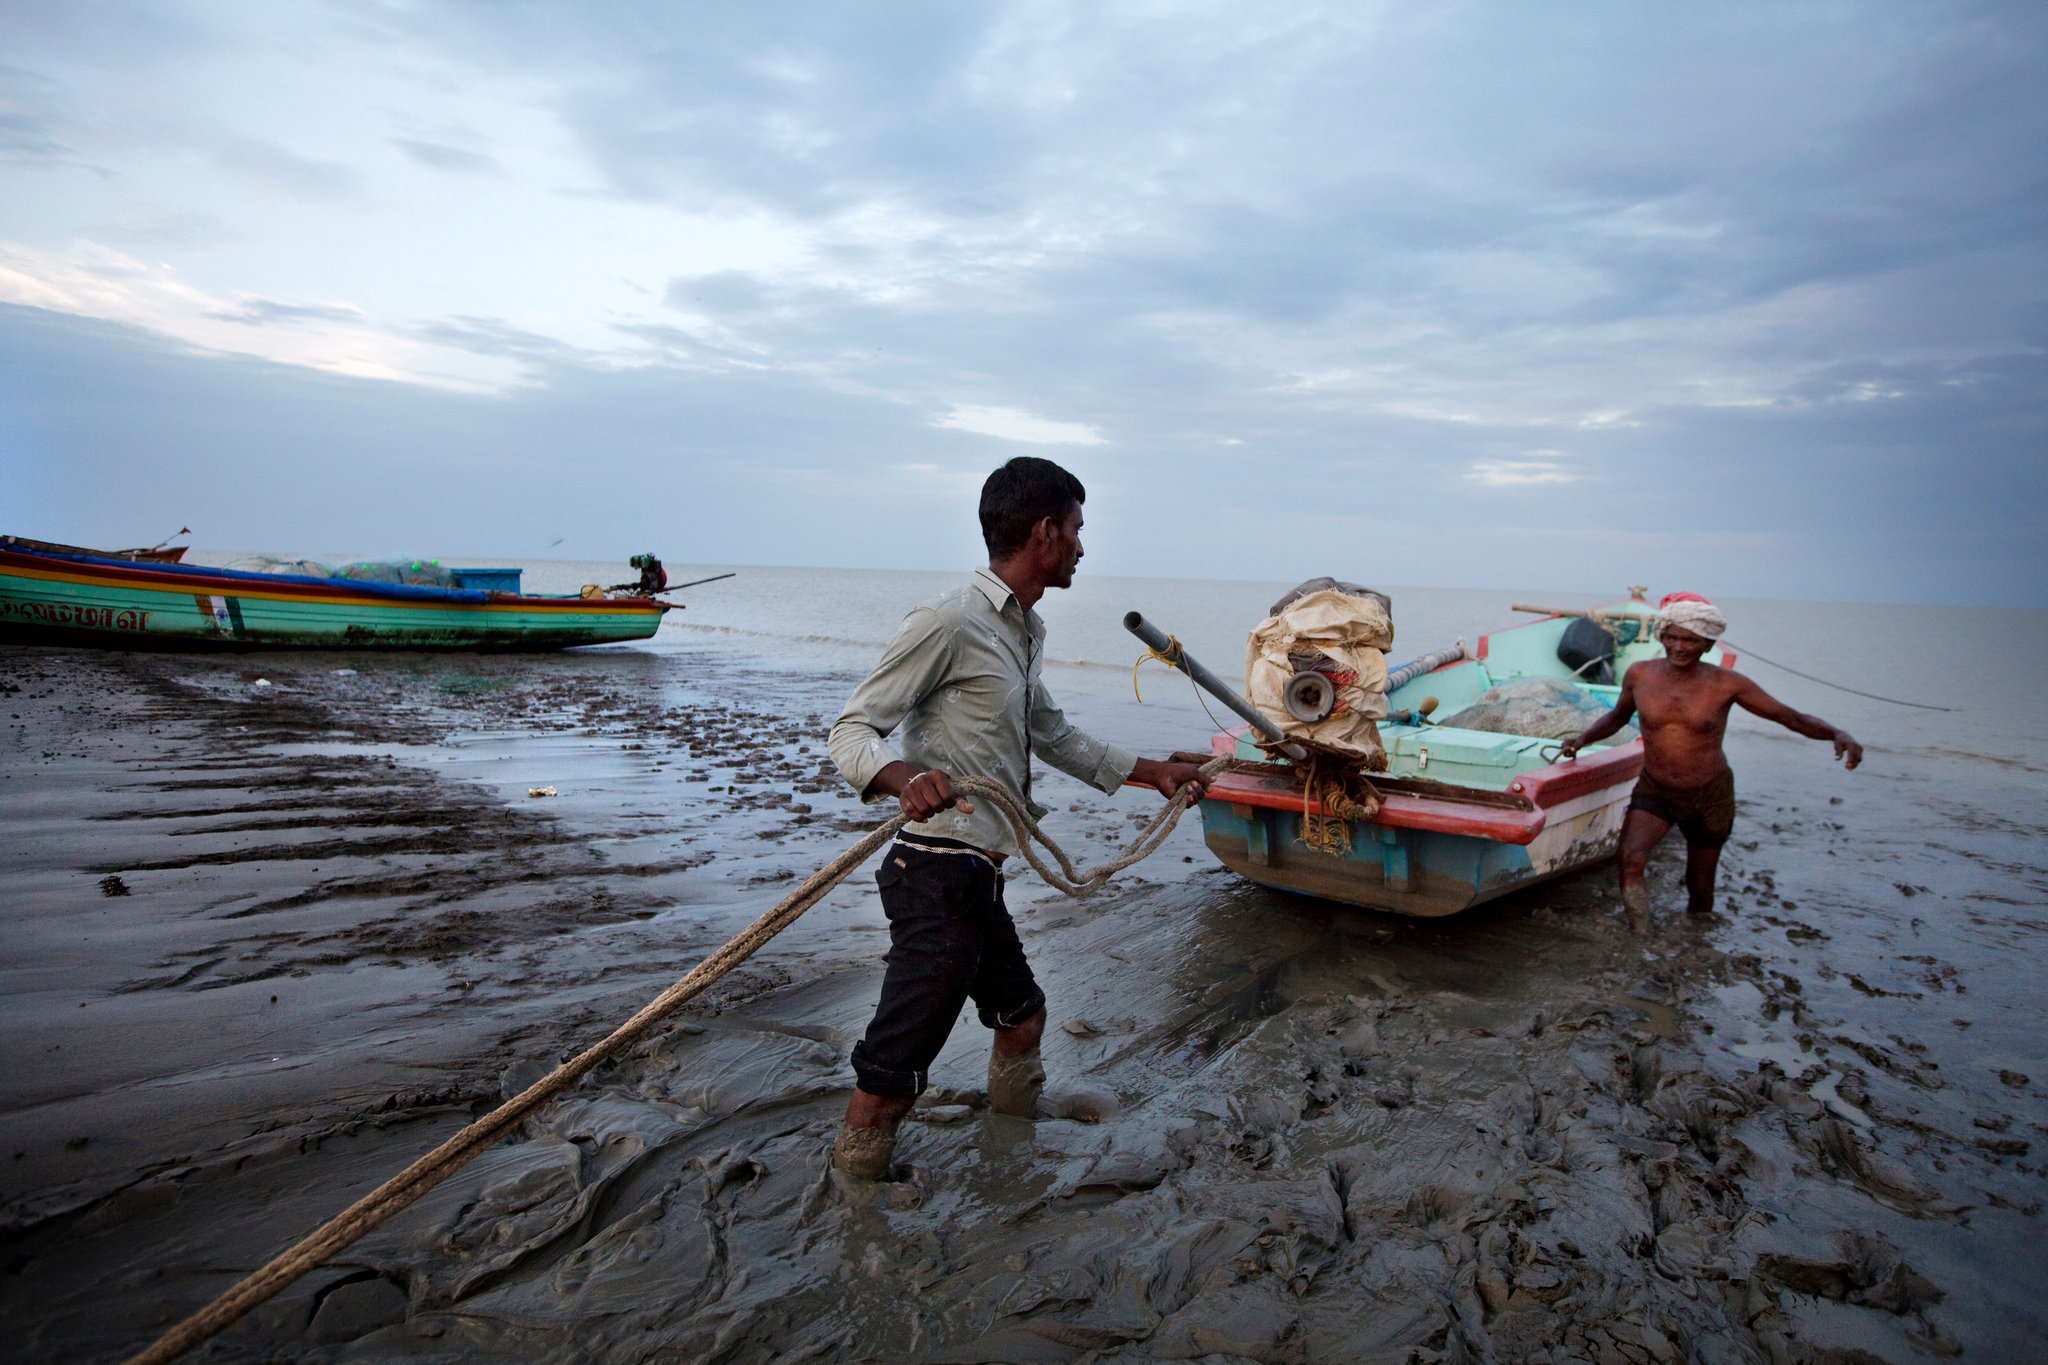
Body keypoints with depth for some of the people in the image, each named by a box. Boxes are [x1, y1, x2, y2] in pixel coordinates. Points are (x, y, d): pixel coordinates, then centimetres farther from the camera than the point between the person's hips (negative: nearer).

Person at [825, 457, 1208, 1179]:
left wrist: (1153, 770, 33)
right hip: (938, 874, -10)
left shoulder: (1025, 631, 16)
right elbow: (851, 729, -15)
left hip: (979, 876, 10)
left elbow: (1054, 736, 29)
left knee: (1020, 1016, 25)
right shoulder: (950, 621, -15)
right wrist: (905, 780, -37)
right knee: (896, 1064, -3)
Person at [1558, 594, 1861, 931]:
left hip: (1709, 796, 0)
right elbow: (1618, 716, 13)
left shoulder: (1726, 684, -13)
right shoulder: (1640, 675, -7)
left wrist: (1837, 734, -27)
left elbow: (1793, 718, -9)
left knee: (1700, 885, 13)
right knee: (1631, 859, -25)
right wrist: (1582, 739, -1)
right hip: (1654, 790, 1)